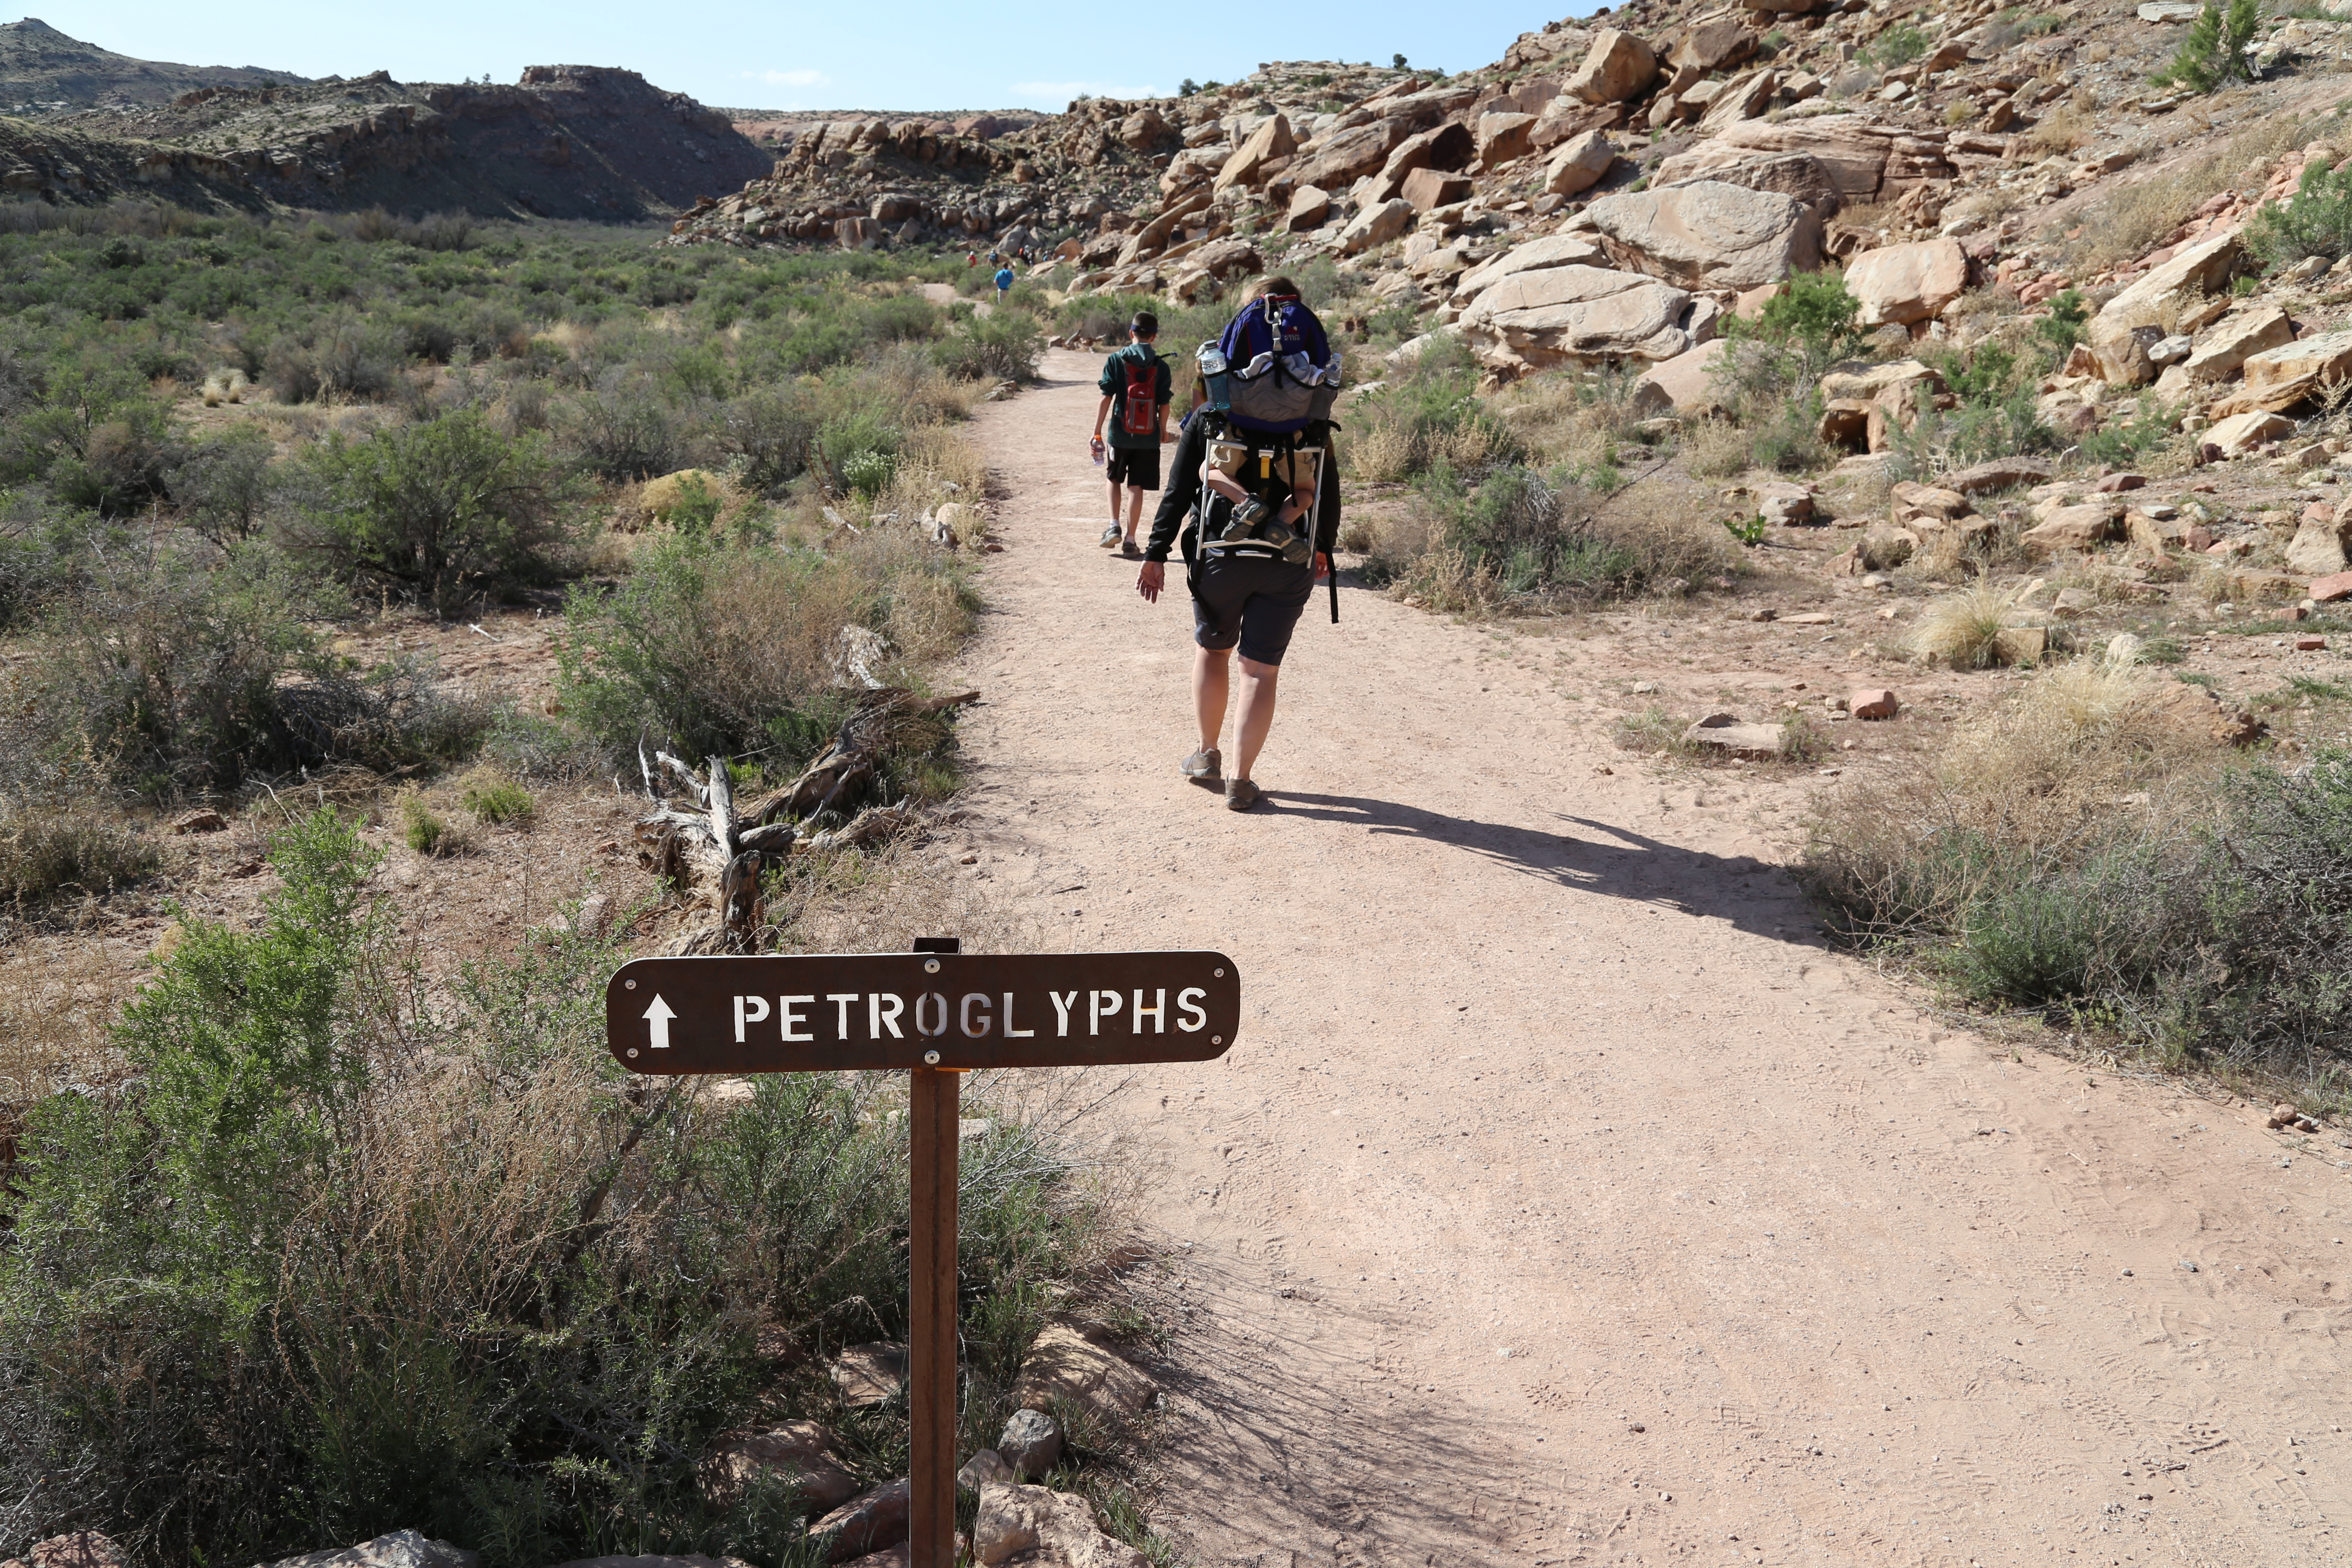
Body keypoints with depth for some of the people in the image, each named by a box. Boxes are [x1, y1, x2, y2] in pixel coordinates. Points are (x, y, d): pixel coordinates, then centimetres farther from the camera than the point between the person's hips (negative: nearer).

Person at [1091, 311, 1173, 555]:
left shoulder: (1116, 360, -4)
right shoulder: (1161, 367, -2)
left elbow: (1106, 398, -7)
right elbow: (1164, 404, 0)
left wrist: (1097, 431, -2)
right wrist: (1163, 431, 17)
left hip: (1120, 435, 0)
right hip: (1149, 438, 0)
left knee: (1115, 479, 21)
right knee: (1136, 487, 4)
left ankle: (1114, 526, 8)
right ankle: (1130, 539, 4)